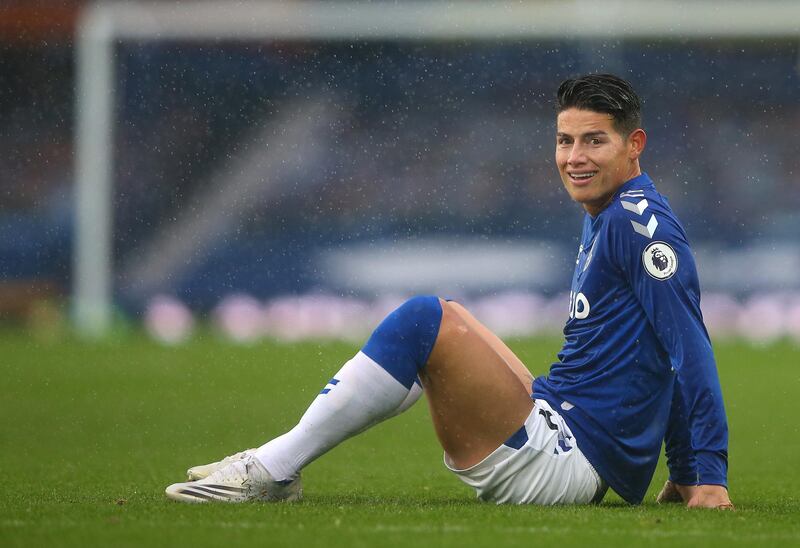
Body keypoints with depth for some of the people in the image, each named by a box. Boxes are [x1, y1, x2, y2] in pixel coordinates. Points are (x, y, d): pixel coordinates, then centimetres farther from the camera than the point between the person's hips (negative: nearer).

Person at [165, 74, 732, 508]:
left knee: (425, 320, -19)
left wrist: (711, 478, -23)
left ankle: (271, 469, -13)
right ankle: (276, 464, 15)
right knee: (449, 317, 24)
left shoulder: (638, 220, -12)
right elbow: (677, 359, 24)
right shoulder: (606, 222, 18)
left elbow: (691, 346, -19)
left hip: (569, 461, -11)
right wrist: (684, 478, 22)